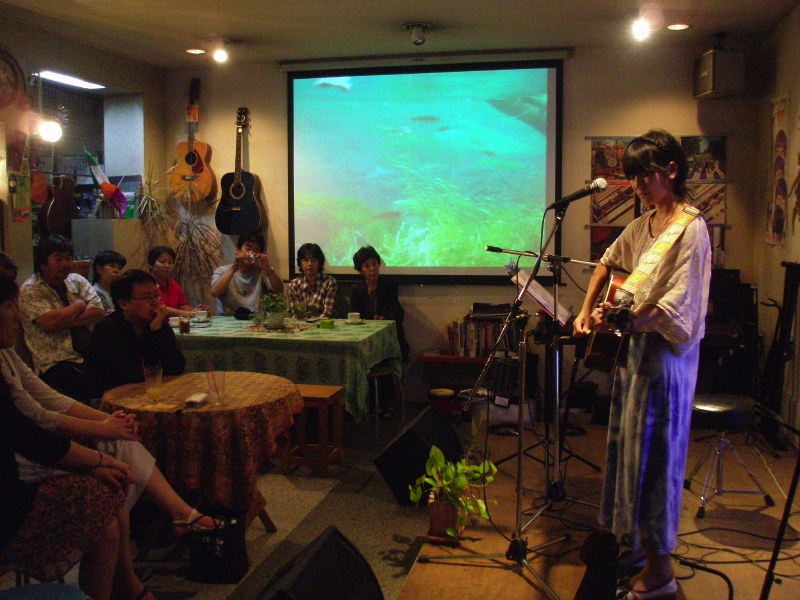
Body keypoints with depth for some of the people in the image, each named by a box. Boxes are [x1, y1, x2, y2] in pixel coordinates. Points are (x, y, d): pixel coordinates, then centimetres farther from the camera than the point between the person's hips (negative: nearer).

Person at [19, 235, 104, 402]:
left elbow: (98, 311, 3)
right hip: (56, 363, -5)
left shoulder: (77, 280, 17)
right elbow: (49, 323, -15)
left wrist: (63, 322, -8)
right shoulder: (30, 291, 1)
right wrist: (79, 304, 0)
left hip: (91, 352, 5)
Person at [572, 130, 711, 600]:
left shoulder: (691, 229, -16)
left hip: (664, 354, -9)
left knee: (652, 455, -1)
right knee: (628, 446, 16)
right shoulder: (644, 224, 10)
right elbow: (608, 263, 23)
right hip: (634, 347, 9)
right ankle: (636, 543, 33)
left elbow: (676, 305, -22)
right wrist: (586, 313, 15)